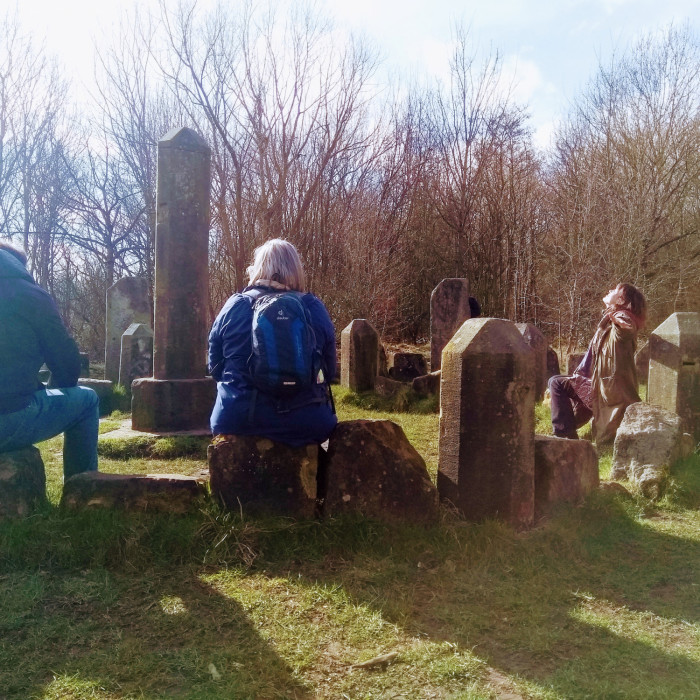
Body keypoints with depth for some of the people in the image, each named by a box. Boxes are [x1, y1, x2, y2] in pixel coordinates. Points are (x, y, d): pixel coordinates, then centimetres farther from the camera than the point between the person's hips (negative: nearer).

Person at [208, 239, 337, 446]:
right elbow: (329, 371, 5)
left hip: (237, 421, 0)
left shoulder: (234, 306, -1)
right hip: (304, 422, 0)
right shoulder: (314, 308, -2)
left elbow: (215, 367, 8)